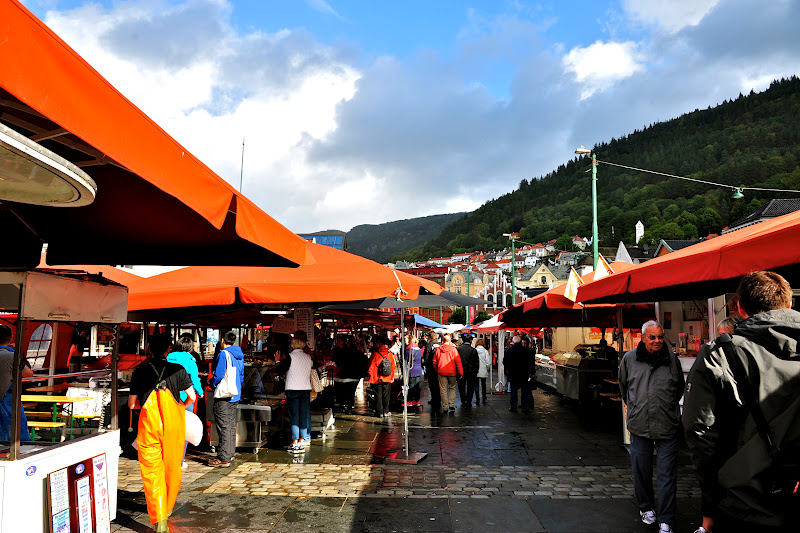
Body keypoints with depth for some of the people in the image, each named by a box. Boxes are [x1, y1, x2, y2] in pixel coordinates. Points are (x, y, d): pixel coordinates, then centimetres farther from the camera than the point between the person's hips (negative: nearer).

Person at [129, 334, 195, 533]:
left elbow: (132, 404, 5)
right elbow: (192, 397, 4)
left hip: (149, 424, -1)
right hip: (173, 424, 1)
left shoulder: (139, 371, 1)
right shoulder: (178, 370, 0)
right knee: (172, 469, 17)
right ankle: (167, 509, 36)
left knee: (152, 473, 2)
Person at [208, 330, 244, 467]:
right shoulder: (239, 355, 11)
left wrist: (212, 384, 1)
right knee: (231, 424, 16)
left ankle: (223, 458, -4)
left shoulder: (223, 354, -14)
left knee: (224, 426, -6)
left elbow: (219, 375, -17)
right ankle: (230, 452, 26)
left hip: (224, 396, -8)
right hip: (236, 395, 8)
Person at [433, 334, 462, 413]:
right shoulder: (453, 349, -8)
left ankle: (445, 407, 8)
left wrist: (437, 370, 20)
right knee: (452, 388, 13)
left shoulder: (438, 349, 0)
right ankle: (451, 405, 1)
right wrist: (460, 373, -1)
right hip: (452, 373, -1)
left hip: (441, 372, 1)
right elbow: (458, 362, -8)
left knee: (443, 390, 7)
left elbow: (434, 362, 7)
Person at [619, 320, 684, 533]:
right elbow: (623, 387, 19)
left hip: (667, 425, -1)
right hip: (639, 425, 1)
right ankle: (646, 508, 34)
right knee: (641, 471, 12)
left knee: (667, 474, 1)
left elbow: (680, 388, 19)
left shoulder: (672, 359, 1)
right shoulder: (629, 359, 2)